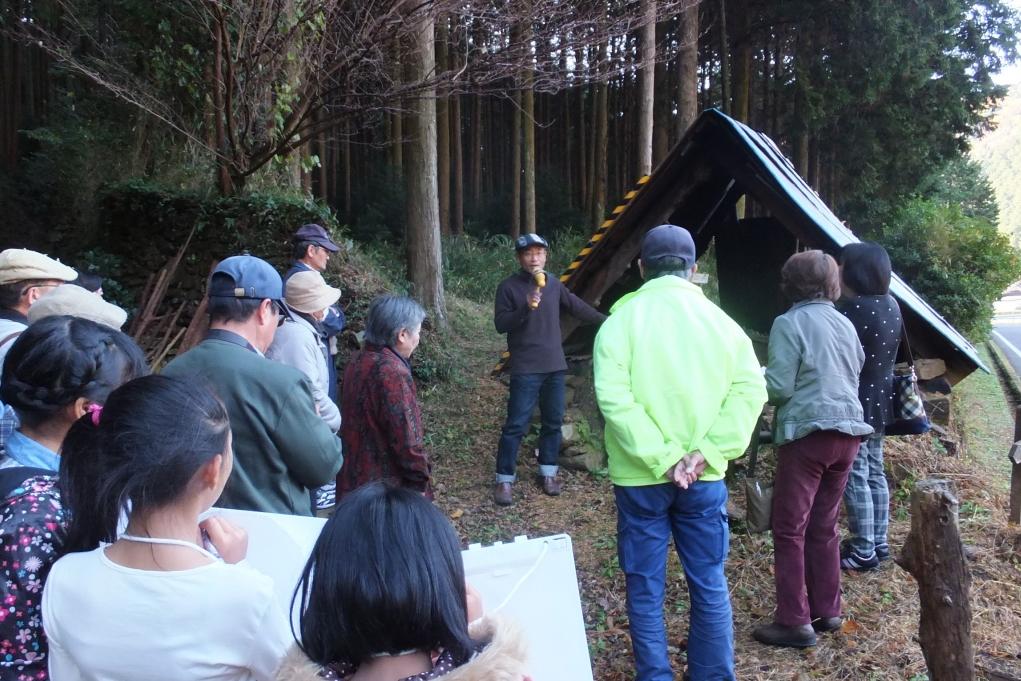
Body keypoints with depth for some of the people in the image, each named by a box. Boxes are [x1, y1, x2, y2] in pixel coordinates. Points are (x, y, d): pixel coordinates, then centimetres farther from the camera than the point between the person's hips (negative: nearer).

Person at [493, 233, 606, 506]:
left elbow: (577, 306, 20)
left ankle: (548, 472, 26)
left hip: (555, 366, 5)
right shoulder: (508, 286, -6)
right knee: (516, 425, -4)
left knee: (553, 421, 12)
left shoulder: (554, 284, 7)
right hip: (525, 369, -5)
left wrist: (606, 320, 25)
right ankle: (504, 480, 6)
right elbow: (500, 324, -11)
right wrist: (525, 308, -25)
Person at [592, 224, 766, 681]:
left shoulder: (622, 319, -6)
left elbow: (614, 398, -18)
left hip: (640, 477, -2)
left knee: (645, 589, 10)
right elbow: (750, 389, -7)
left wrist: (662, 458, -16)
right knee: (709, 585, 15)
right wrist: (706, 453, -12)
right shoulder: (718, 319, 2)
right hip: (705, 478, 2)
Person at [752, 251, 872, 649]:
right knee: (824, 526, 16)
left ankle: (795, 623, 3)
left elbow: (778, 387, -14)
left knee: (791, 530, 0)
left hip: (808, 433, -7)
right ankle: (828, 611, 24)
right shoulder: (844, 324, 12)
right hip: (848, 431, 8)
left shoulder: (789, 323, -10)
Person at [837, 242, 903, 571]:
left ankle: (863, 552, 7)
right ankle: (879, 543, 27)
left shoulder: (852, 309, -22)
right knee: (875, 473, 17)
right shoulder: (891, 305, 7)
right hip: (880, 400, 9)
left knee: (855, 478, -1)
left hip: (855, 404, -9)